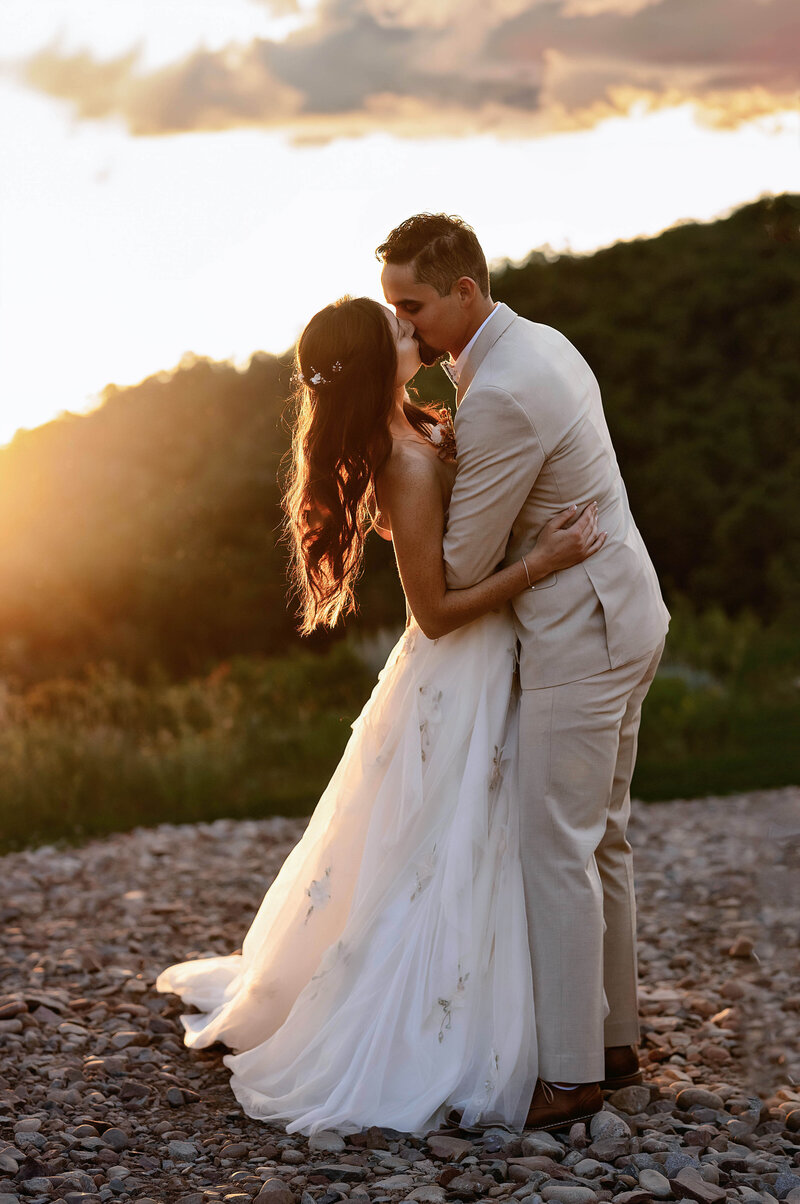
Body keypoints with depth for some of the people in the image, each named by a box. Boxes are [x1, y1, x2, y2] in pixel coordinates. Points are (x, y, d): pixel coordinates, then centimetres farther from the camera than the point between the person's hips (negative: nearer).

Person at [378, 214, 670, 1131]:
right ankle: (614, 1040, 27)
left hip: (580, 638, -10)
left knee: (556, 850, -3)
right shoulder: (539, 343, 9)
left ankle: (570, 1074, 4)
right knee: (599, 840, 17)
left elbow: (462, 565, -16)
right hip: (622, 617, 10)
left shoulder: (500, 398, -23)